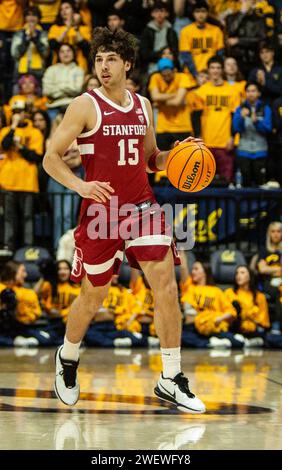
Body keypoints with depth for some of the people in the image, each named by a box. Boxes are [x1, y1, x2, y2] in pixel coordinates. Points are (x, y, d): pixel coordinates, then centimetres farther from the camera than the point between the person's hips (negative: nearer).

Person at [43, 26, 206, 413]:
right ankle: (68, 359, 38)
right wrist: (80, 186, -24)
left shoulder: (143, 106, 10)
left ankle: (170, 381, -4)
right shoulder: (85, 106, -6)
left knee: (166, 285, -10)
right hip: (101, 211, -3)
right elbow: (51, 158, -8)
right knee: (93, 297, 8)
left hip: (143, 207, 4)